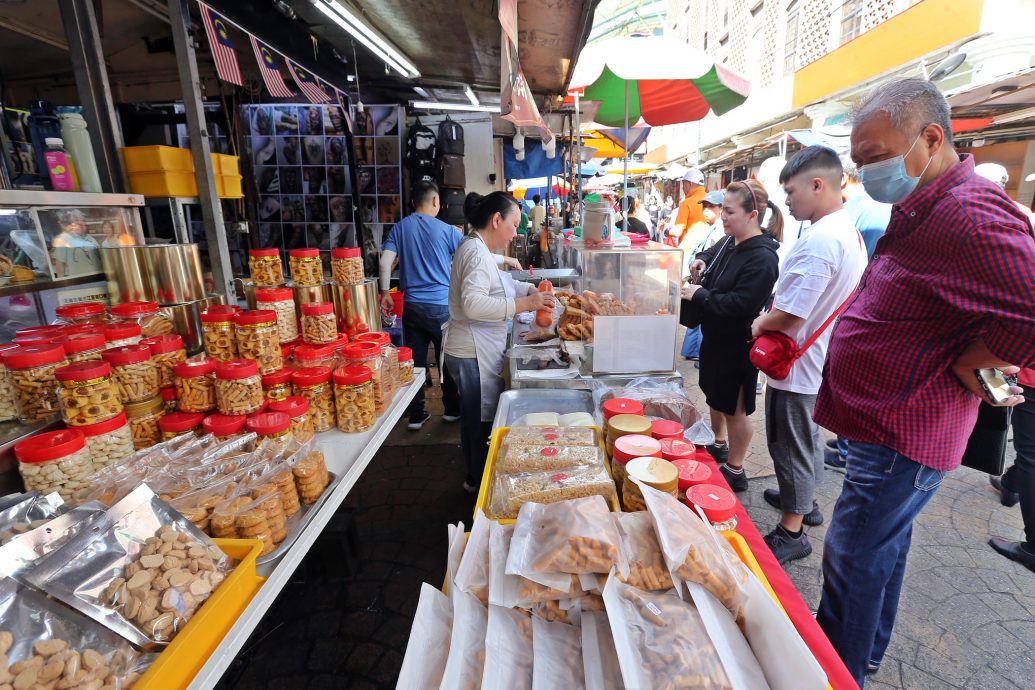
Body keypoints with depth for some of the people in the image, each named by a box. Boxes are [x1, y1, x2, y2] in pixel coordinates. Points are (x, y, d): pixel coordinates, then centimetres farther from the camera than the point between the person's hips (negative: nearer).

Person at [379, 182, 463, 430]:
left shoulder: (400, 228, 4)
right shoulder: (446, 230, -4)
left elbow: (385, 263, -3)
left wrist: (385, 293, 9)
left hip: (412, 306, 3)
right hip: (441, 306, -3)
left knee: (414, 361, 9)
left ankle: (416, 416, 18)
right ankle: (452, 410, 25)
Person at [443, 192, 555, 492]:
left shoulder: (477, 248, 14)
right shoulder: (476, 252, -20)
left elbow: (499, 284, 24)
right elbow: (473, 304, -33)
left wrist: (531, 289, 7)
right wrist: (525, 304, -31)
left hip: (476, 352, 11)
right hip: (473, 354, -11)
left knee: (476, 418, 20)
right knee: (480, 420, 5)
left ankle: (475, 478, 37)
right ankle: (480, 482, 23)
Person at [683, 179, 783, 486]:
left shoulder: (762, 257, -25)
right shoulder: (730, 242, 3)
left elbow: (741, 304, -32)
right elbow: (712, 253, 25)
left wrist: (698, 294, -24)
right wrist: (701, 260, 2)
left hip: (738, 345, -9)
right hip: (715, 336, 9)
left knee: (734, 409, 5)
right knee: (714, 397, 24)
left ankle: (735, 471, 23)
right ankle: (719, 445, 46)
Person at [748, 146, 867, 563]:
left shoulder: (819, 239, -27)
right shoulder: (848, 230, 7)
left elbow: (788, 314, -28)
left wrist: (759, 325, -9)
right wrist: (771, 317, 9)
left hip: (797, 364, -10)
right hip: (819, 359, 10)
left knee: (792, 447, 5)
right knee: (807, 440, 24)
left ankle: (791, 532, 21)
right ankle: (804, 501, 44)